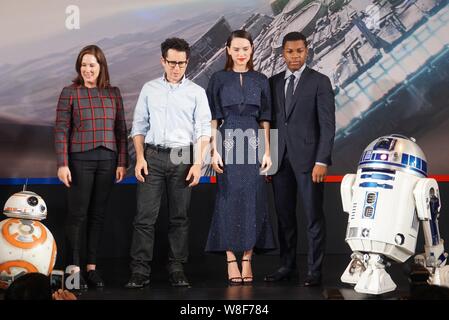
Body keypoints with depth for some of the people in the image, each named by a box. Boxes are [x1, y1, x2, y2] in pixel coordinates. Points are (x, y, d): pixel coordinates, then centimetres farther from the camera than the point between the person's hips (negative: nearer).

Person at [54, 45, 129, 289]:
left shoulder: (113, 93, 9)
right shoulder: (70, 93, 0)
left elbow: (121, 130, 9)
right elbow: (61, 130, -3)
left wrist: (122, 162, 4)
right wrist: (62, 164, -9)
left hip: (107, 159, 3)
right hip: (80, 159, -3)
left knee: (98, 214, 7)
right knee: (77, 214, -1)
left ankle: (92, 267, 14)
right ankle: (74, 269, 6)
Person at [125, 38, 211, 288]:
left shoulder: (196, 92, 5)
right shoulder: (149, 89, 10)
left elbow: (203, 131, 1)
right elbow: (139, 126, 12)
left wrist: (198, 164, -8)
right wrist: (140, 158, 1)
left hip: (182, 157, -1)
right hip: (152, 156, 1)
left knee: (180, 216, 4)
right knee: (145, 215, -3)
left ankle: (177, 269, 11)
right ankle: (140, 271, 0)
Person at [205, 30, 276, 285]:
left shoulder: (261, 81, 9)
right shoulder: (219, 79, 5)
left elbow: (265, 120, 8)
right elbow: (213, 118, 2)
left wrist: (267, 152, 1)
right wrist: (214, 151, -6)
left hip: (253, 144, 1)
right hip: (228, 142, -1)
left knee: (252, 199, 0)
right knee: (229, 199, -2)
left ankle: (247, 260, 6)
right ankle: (232, 262, 3)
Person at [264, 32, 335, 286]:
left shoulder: (320, 82, -2)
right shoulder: (274, 82, 12)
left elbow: (328, 124, -7)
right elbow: (270, 121, 13)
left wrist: (322, 161, -14)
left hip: (308, 159, -4)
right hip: (280, 158, 4)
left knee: (314, 216, 1)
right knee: (284, 216, 9)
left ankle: (315, 270, 7)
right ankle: (287, 266, 19)